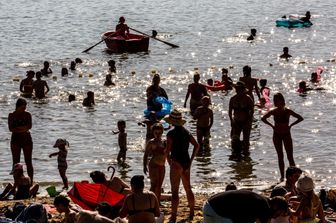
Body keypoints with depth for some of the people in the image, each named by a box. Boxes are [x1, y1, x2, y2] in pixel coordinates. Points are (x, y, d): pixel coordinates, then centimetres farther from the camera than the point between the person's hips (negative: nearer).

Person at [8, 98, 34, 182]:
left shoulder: (27, 115, 2)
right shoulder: (11, 115, 1)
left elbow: (29, 126, -10)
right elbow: (11, 129, -7)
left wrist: (16, 128, -16)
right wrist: (22, 129, -16)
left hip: (26, 139, 0)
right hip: (16, 139, 0)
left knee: (28, 162, 0)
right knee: (16, 163, 2)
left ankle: (31, 181, 3)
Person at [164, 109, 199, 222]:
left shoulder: (171, 133, -13)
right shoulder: (186, 132, 8)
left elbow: (167, 151, -17)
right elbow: (197, 146, 9)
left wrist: (170, 163, -3)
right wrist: (191, 160, 11)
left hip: (176, 162, -7)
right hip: (186, 162, 7)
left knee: (175, 191, -4)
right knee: (188, 188, 20)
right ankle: (192, 213, 30)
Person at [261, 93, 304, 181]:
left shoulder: (287, 111, -12)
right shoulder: (273, 112, -5)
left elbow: (300, 118, -6)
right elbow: (263, 119, 9)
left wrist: (290, 125, -9)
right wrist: (272, 125, 0)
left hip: (286, 135, -2)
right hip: (277, 135, 2)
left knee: (290, 157, -6)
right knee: (280, 157, 7)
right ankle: (282, 176, 12)